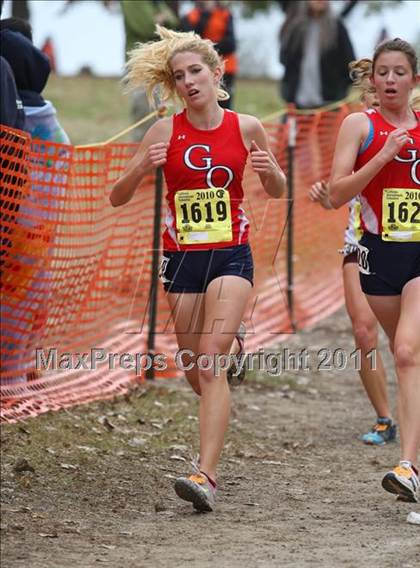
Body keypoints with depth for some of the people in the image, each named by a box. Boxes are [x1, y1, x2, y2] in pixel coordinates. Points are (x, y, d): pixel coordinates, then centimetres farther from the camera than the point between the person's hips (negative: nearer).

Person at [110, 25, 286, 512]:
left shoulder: (246, 128, 0)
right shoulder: (165, 132, -1)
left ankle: (206, 476, -25)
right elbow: (117, 198, 1)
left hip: (231, 256, -2)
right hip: (182, 258, 2)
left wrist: (271, 171, -10)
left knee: (210, 362, -18)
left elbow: (277, 192, 13)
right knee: (196, 372, 10)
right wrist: (142, 166, -18)